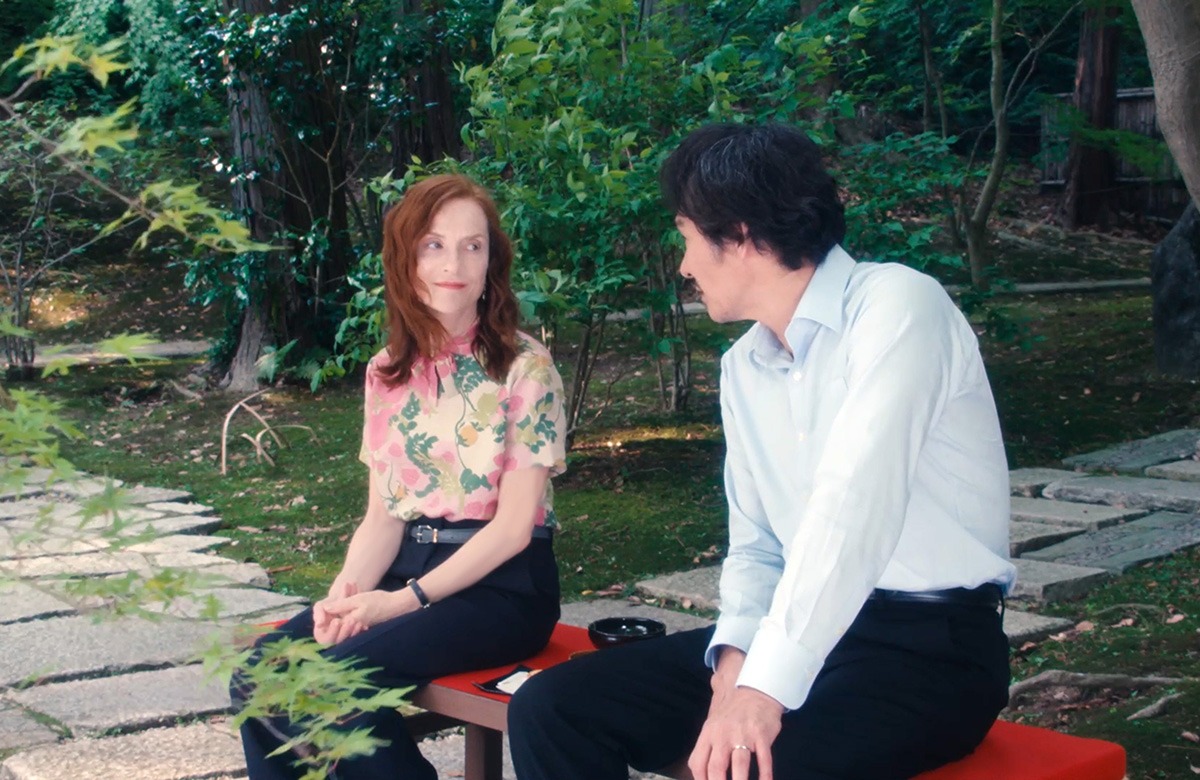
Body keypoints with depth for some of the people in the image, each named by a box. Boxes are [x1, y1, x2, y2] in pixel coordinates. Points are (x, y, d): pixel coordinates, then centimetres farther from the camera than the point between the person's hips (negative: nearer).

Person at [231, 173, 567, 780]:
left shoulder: (525, 367, -7)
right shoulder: (387, 373, 10)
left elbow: (514, 525, -11)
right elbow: (381, 517, 9)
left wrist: (404, 600, -18)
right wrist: (347, 592, -11)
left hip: (502, 586, -6)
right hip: (409, 568, 6)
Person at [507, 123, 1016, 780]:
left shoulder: (896, 306, -12)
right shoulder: (743, 368, 13)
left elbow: (851, 511, -24)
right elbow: (756, 545, 14)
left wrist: (766, 688, -29)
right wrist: (736, 653, -6)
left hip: (930, 647, -7)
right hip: (796, 632, 8)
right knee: (551, 709, -5)